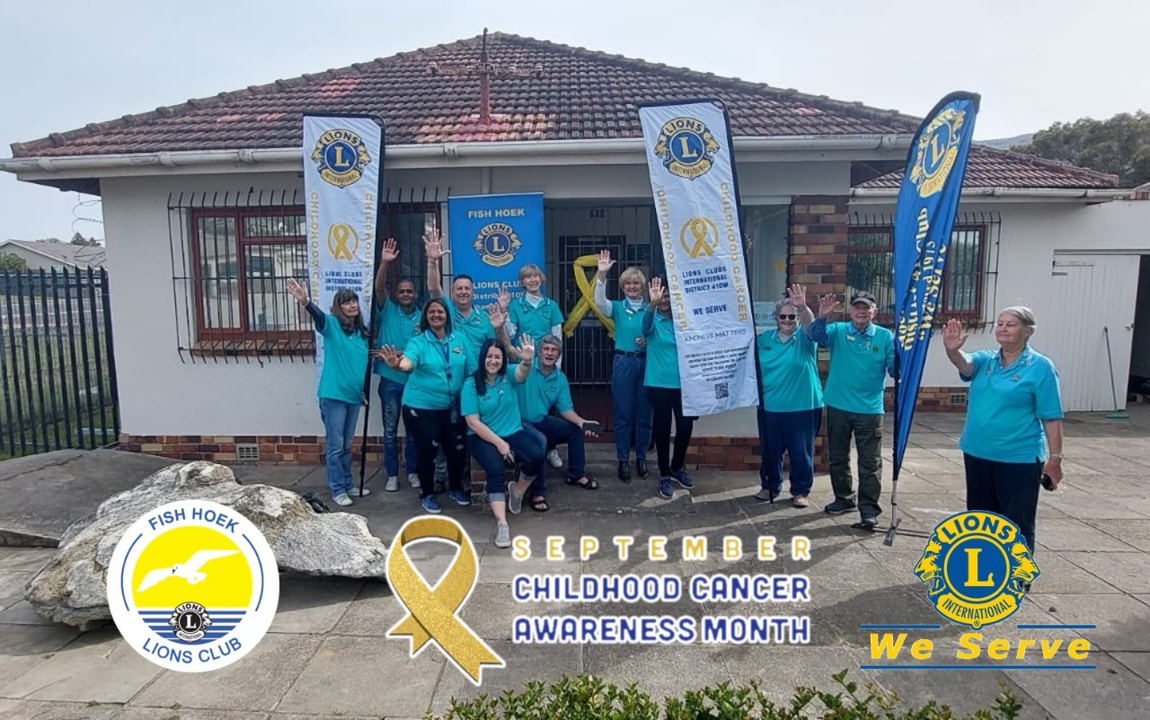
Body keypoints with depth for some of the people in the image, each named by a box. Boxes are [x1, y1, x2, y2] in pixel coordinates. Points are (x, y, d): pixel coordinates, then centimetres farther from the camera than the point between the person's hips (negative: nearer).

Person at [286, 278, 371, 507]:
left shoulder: (362, 333, 10)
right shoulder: (332, 325, -6)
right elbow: (318, 315, -29)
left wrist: (365, 390, 16)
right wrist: (305, 302, -50)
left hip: (354, 396, 6)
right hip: (333, 395, -5)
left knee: (346, 445, 17)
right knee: (335, 445, 2)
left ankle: (348, 484, 28)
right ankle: (338, 489, 12)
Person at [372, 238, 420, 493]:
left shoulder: (422, 317, 3)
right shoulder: (388, 311, 0)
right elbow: (379, 288, -16)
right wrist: (384, 263, -30)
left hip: (414, 380, 1)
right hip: (390, 379, -1)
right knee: (390, 430, 6)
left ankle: (412, 471, 23)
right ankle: (392, 475, 16)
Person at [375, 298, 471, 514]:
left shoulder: (459, 340, 3)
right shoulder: (418, 342, -9)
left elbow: (467, 370, 9)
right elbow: (408, 363, -30)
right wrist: (397, 364, -53)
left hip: (452, 407, 4)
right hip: (421, 407, -3)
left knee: (456, 448, 11)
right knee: (427, 451, 4)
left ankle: (455, 488, 35)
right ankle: (427, 494, 24)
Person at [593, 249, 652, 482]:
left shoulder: (650, 309, 6)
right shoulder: (617, 308, 2)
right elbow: (599, 301, -19)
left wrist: (649, 341, -12)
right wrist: (602, 274, -32)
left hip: (646, 363, 1)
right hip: (623, 363, -1)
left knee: (644, 413, 8)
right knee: (623, 414, 3)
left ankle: (641, 458, 22)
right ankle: (623, 460, 13)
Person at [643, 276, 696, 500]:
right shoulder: (653, 320, -4)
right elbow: (646, 324, -28)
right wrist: (652, 303, -46)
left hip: (682, 382, 3)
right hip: (659, 383, -3)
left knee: (686, 426, 6)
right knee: (662, 428, 2)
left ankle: (677, 468, 29)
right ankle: (664, 476, 16)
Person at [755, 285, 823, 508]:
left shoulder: (804, 338, -4)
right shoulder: (765, 338, 6)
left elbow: (811, 326, -28)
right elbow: (755, 367, 16)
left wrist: (803, 307, -48)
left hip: (803, 406, -3)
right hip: (769, 406, 3)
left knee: (801, 451, 4)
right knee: (769, 450, 11)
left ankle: (800, 491, 19)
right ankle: (770, 486, 28)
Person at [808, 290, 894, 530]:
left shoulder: (885, 337, 0)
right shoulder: (838, 331, 0)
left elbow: (895, 370, -2)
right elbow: (816, 335, -19)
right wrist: (822, 316, -37)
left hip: (870, 409, -2)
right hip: (838, 406, 2)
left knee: (870, 463, 0)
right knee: (838, 457, 15)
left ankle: (869, 509, 6)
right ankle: (843, 498, 31)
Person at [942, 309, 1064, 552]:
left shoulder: (1040, 367, -8)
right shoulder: (985, 359, 4)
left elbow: (1051, 418, -9)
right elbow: (965, 363, -20)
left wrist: (1055, 459, -11)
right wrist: (953, 350, -42)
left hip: (1020, 459, -5)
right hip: (977, 454, 5)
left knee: (1018, 524, 3)